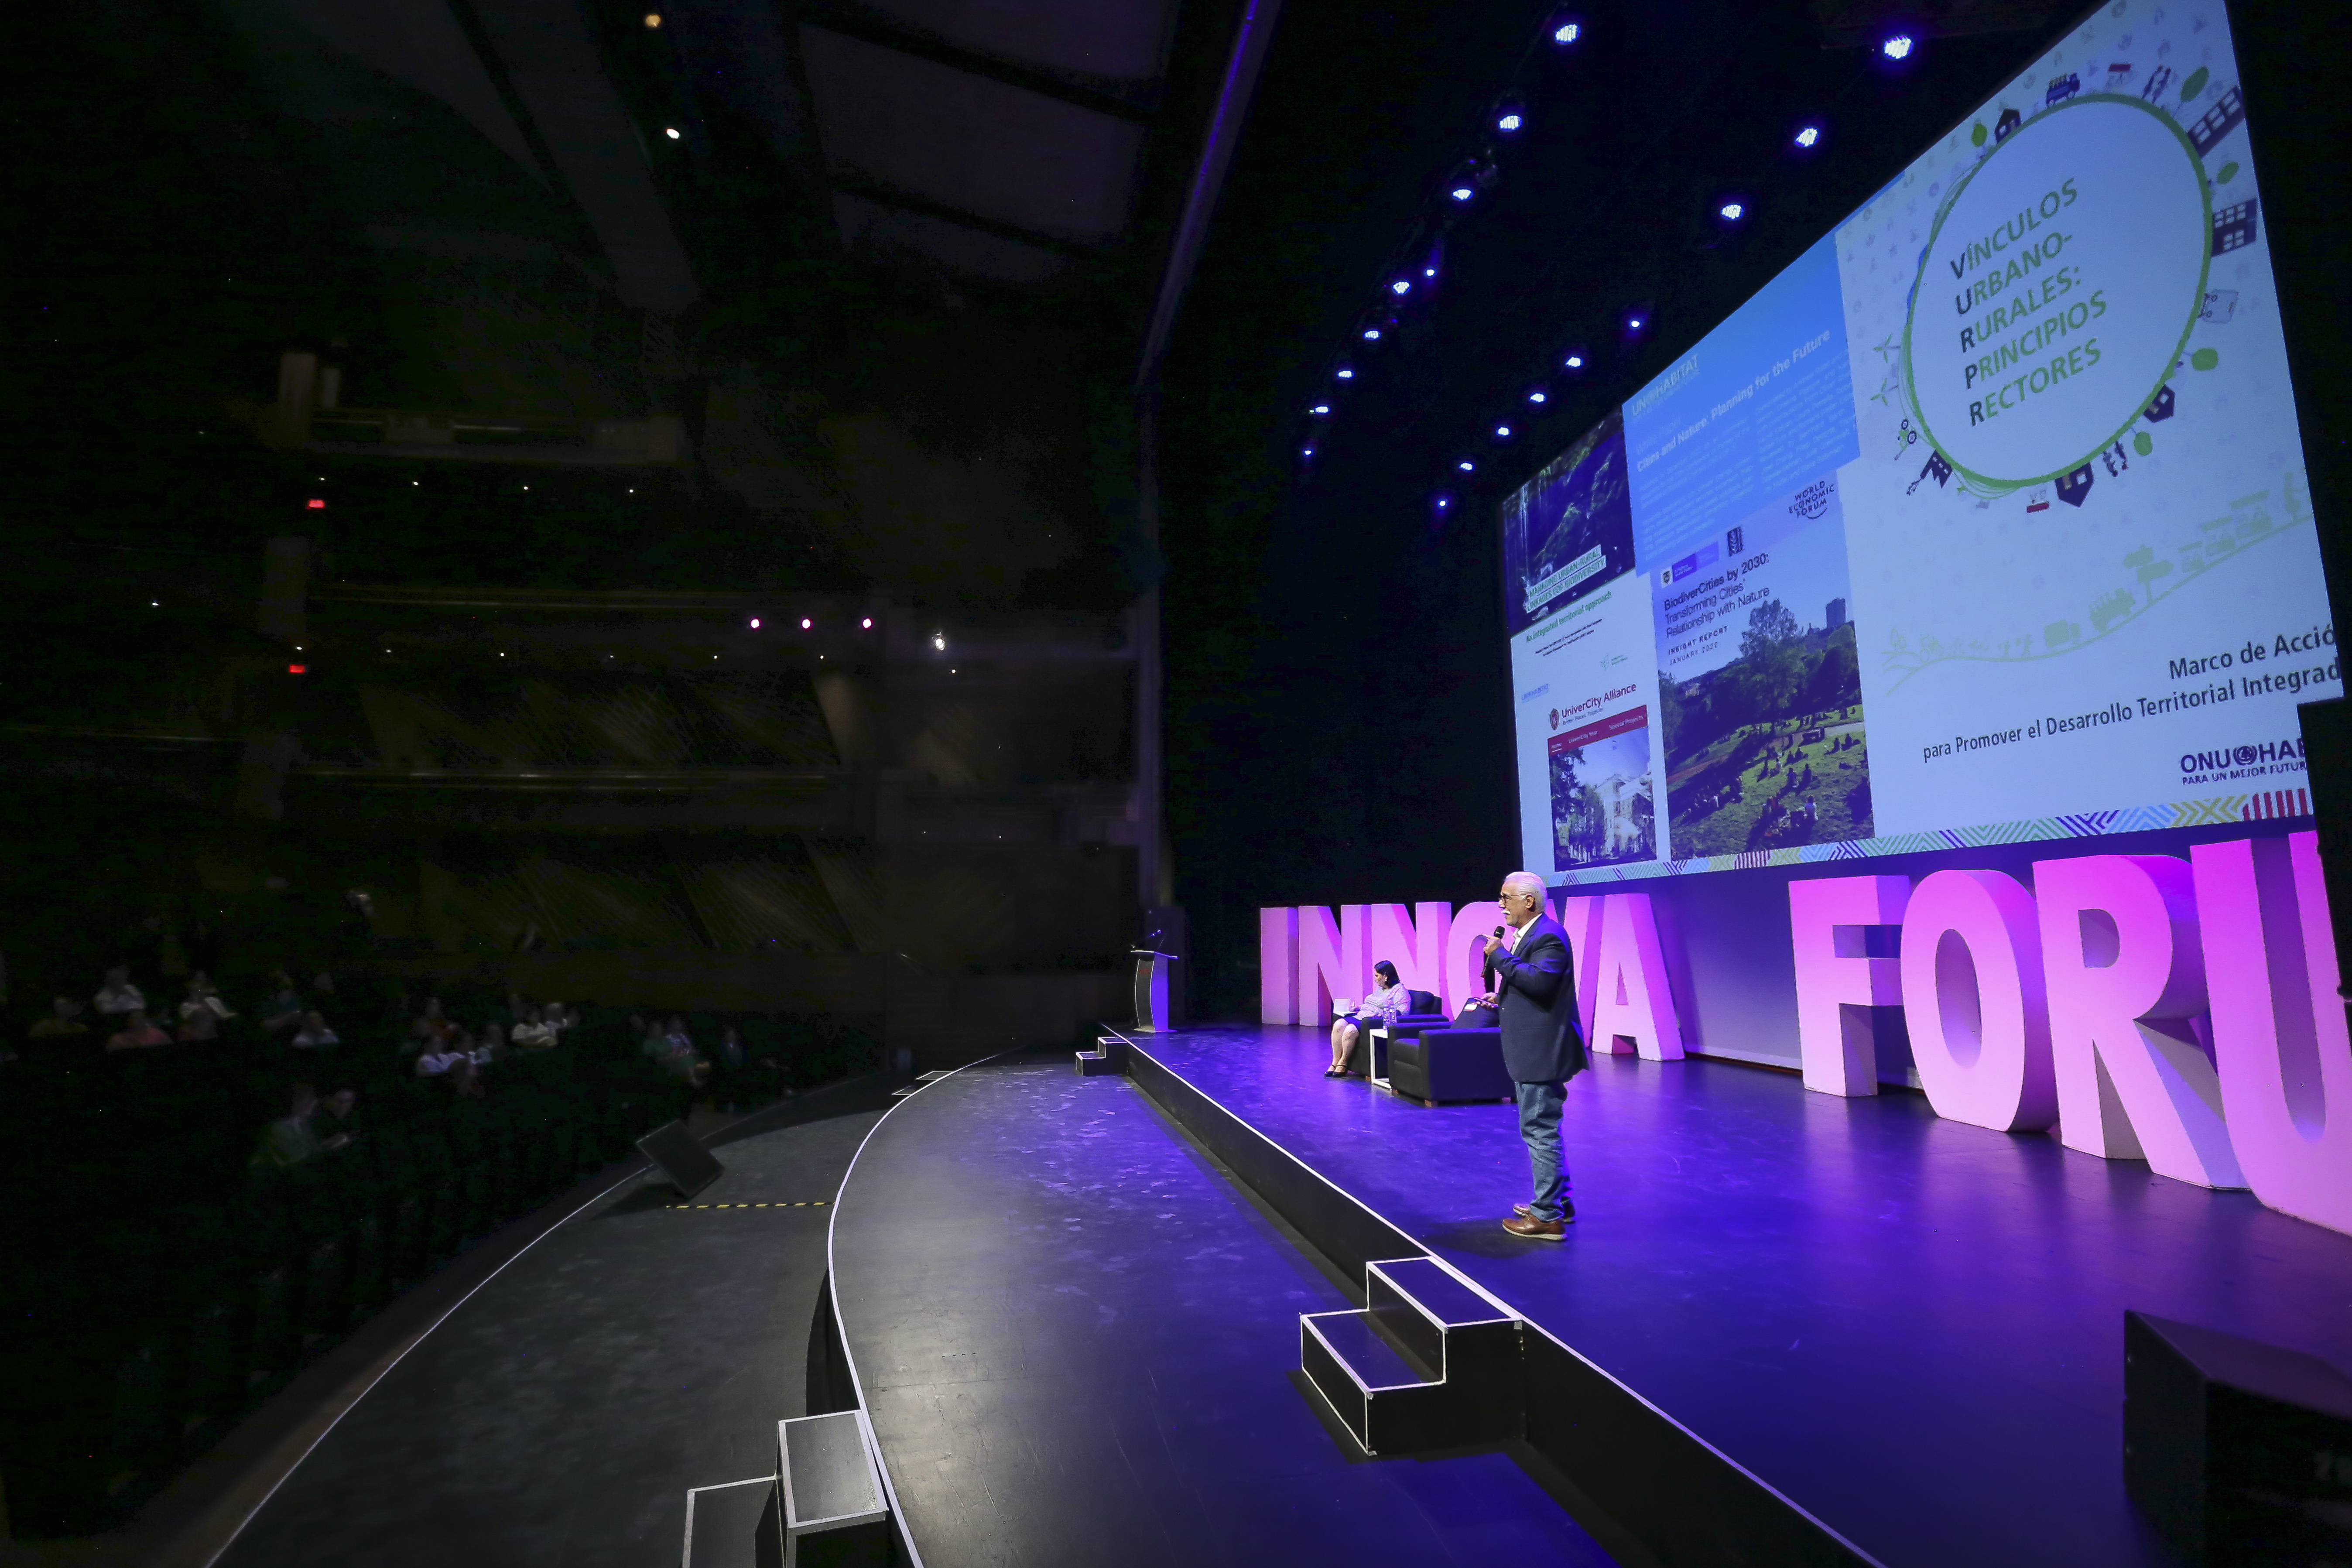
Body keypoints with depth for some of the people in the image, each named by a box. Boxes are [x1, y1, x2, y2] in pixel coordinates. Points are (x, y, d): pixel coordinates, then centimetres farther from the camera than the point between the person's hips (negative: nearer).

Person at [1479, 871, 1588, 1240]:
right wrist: (1504, 999, 16)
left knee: (1539, 1130, -5)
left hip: (1542, 1052, -11)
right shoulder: (1529, 934, 13)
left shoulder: (1548, 935, -18)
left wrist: (1500, 955, -24)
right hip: (1533, 1050, 11)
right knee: (1542, 1129, 20)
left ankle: (1548, 1217, 4)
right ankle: (1557, 1201, 32)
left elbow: (1540, 980, -32)